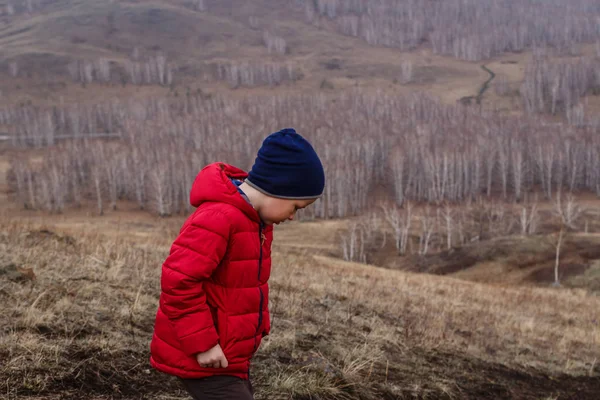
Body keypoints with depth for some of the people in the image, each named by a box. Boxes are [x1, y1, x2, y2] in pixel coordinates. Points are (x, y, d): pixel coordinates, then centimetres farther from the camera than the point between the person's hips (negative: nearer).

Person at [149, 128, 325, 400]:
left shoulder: (256, 219, 8)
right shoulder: (217, 219, -25)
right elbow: (178, 280, -29)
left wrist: (258, 328, 10)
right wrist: (202, 343, -25)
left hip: (229, 354, 10)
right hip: (202, 358, -10)